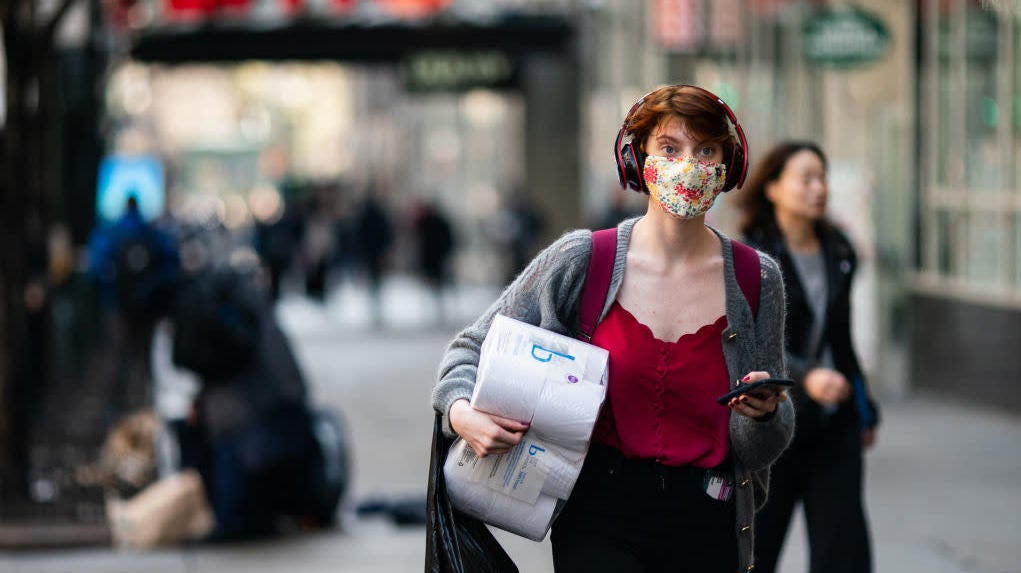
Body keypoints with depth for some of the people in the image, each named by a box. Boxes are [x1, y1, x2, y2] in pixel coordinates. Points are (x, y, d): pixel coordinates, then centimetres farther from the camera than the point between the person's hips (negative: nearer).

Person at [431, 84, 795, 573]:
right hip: (601, 518, -2)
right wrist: (461, 412, -17)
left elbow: (762, 449, 6)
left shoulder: (756, 281, 0)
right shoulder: (580, 262, -5)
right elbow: (472, 349, 4)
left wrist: (764, 413, -18)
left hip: (707, 528, 2)